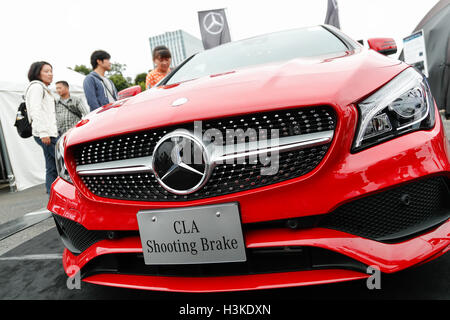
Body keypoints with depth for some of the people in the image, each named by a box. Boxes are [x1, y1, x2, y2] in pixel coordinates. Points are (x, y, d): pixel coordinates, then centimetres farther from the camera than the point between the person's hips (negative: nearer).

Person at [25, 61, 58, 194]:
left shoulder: (43, 89, 26)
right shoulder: (36, 86, -4)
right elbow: (35, 111, -15)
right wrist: (43, 132, -21)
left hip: (50, 133, 10)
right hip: (45, 134, -10)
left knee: (52, 169, 6)